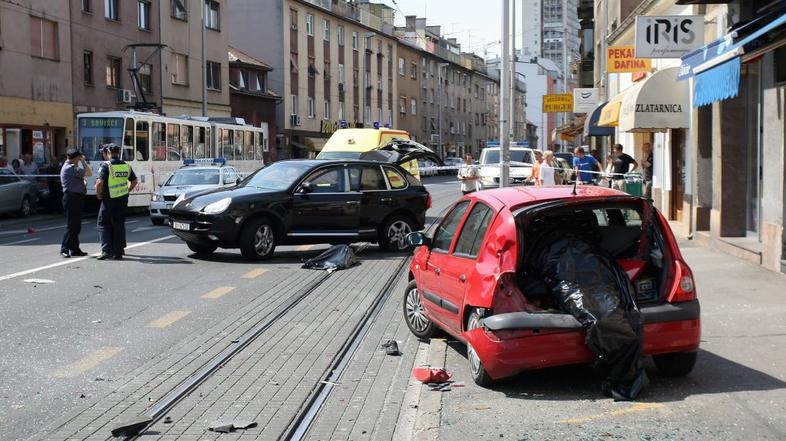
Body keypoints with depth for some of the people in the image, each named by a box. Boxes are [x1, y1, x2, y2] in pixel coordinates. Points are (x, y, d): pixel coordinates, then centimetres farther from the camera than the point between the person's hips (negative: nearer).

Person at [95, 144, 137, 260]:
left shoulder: (106, 165, -12)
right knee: (119, 225, 11)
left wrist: (98, 194, -6)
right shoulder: (126, 166, 7)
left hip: (109, 199, -5)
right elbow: (134, 181, 15)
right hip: (123, 199, 5)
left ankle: (106, 250, -5)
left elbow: (100, 182, -21)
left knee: (104, 224, 5)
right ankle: (118, 252, 10)